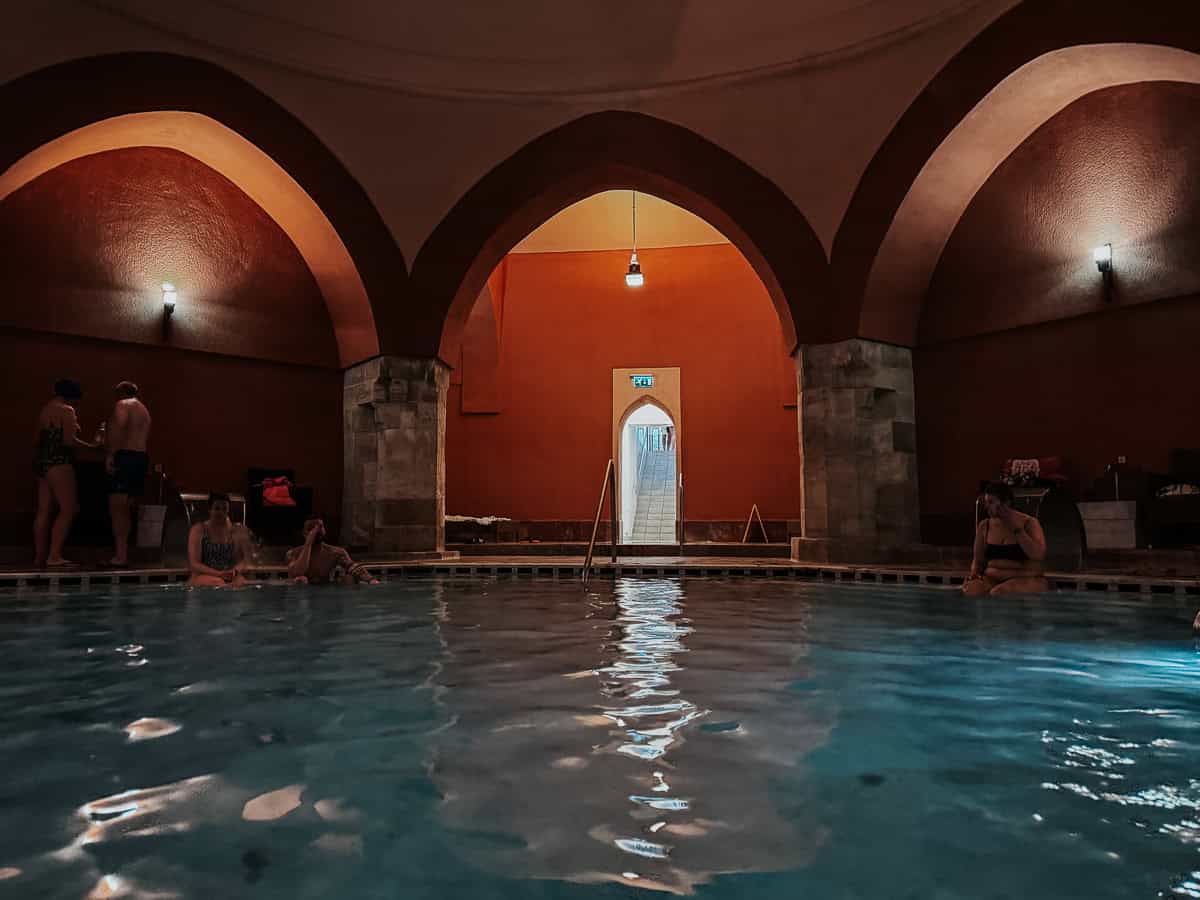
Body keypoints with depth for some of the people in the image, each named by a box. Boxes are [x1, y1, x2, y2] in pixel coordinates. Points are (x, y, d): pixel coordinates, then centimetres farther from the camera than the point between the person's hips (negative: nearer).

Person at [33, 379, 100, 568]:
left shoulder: (44, 410, 19)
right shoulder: (66, 410, -8)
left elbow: (38, 438, 20)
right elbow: (69, 440, -16)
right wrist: (89, 445, -4)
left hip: (41, 461, 9)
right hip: (59, 462, -9)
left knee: (44, 511, 9)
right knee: (69, 509, -9)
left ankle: (39, 556, 11)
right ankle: (54, 556, -14)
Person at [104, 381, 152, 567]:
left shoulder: (122, 405, -1)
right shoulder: (144, 410, 25)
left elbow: (119, 431, -18)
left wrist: (110, 455, -19)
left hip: (126, 456, -9)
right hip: (142, 456, 9)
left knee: (117, 508, -8)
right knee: (123, 509, 14)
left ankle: (120, 555, -12)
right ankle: (122, 553, 16)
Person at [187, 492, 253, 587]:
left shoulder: (238, 532, 10)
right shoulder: (198, 530, 5)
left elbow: (245, 561, 5)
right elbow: (193, 564, -3)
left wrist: (235, 571, -19)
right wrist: (218, 573, -19)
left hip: (231, 578, 1)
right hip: (204, 576, -1)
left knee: (239, 581, -34)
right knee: (216, 582, -35)